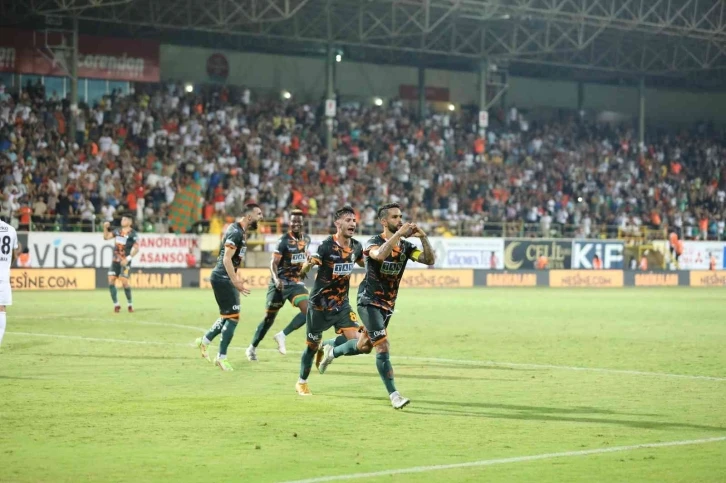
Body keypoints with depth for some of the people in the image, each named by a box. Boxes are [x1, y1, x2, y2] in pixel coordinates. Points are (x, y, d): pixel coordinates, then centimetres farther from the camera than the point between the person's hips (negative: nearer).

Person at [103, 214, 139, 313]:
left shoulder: (133, 234, -7)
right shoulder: (117, 231, 11)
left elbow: (136, 249, -11)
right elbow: (106, 237, 14)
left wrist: (128, 258, -20)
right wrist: (105, 228, -2)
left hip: (125, 261, -5)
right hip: (115, 260, 5)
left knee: (124, 281, -13)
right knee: (111, 280, -5)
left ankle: (130, 304, 5)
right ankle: (116, 304, 4)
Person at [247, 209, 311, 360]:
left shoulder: (306, 240, 5)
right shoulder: (284, 240, -14)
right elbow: (273, 263, -21)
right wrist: (276, 279, -36)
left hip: (296, 283, 5)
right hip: (281, 283, -5)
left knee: (308, 311, -18)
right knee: (269, 317, 5)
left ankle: (282, 335, -11)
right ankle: (252, 348, 20)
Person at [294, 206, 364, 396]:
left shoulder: (356, 246, -2)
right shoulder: (326, 245, -20)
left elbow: (363, 262, 21)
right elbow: (304, 269, -28)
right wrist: (308, 263, -51)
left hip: (342, 304, 5)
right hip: (320, 305, -4)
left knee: (354, 340, -11)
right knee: (312, 345, 8)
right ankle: (302, 382, 30)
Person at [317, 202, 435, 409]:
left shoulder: (405, 246, 1)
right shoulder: (374, 243, -15)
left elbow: (430, 260, -9)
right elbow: (380, 255, -40)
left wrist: (423, 237, -23)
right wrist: (399, 234, -39)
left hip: (388, 304, 7)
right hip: (369, 301, -7)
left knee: (364, 347, 19)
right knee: (383, 347, -17)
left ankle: (332, 352, 48)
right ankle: (394, 395, -16)